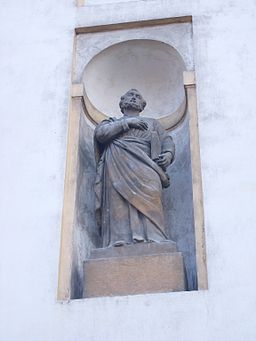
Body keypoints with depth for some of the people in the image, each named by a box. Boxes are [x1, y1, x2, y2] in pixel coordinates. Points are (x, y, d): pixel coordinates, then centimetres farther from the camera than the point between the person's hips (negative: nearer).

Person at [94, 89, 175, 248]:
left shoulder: (152, 122, 37)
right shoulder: (111, 122, 33)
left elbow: (167, 140, 21)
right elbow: (100, 133, 10)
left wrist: (168, 154, -2)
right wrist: (126, 123, 4)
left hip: (144, 165, 0)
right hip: (118, 166, 0)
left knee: (147, 198, -25)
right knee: (119, 203, -23)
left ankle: (151, 238, -38)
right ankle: (121, 241, -35)